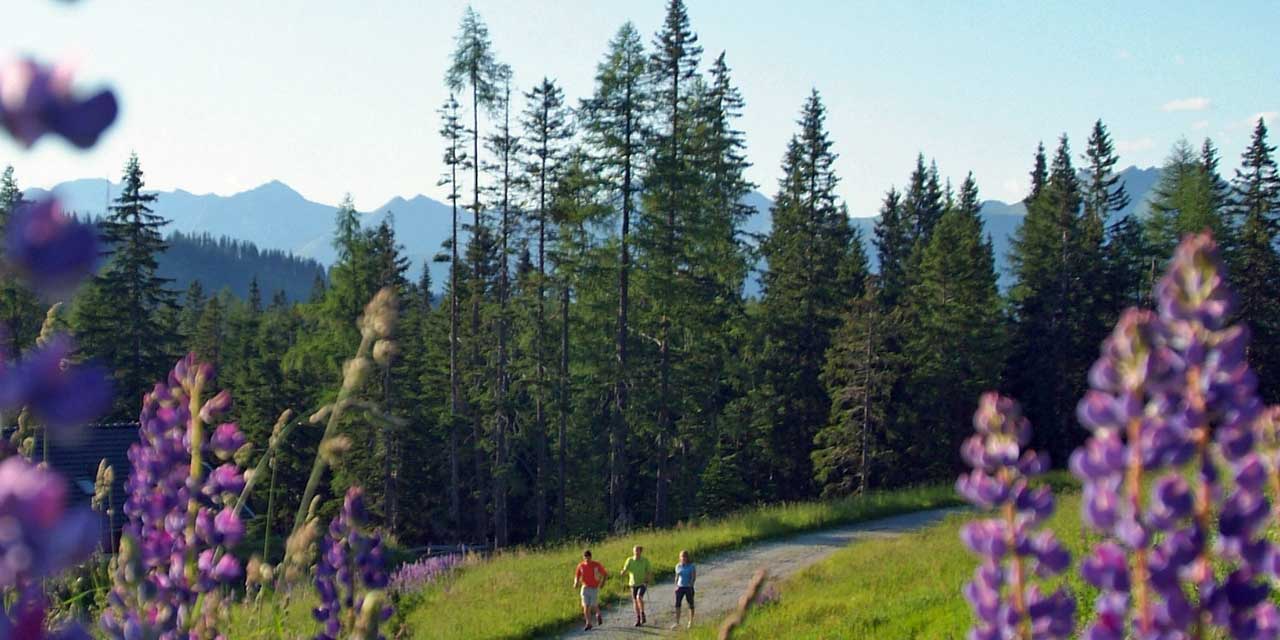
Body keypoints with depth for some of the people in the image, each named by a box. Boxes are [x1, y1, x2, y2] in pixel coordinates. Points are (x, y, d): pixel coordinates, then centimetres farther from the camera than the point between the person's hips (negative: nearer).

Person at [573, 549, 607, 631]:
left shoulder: (597, 565, -8)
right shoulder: (581, 566, 0)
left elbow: (605, 574, 2)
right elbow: (577, 576, 10)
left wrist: (602, 583, -9)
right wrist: (576, 583, -9)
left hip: (594, 588, -2)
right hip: (585, 588, 2)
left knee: (594, 606, 0)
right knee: (586, 606, -5)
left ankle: (598, 615, 33)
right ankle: (588, 624, 3)